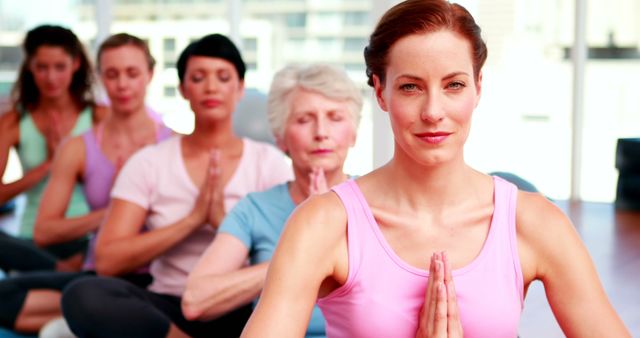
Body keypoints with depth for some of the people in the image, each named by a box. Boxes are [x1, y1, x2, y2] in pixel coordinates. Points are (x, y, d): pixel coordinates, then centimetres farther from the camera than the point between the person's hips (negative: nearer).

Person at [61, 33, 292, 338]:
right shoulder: (149, 163, 6)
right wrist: (193, 219, -12)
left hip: (241, 312, -1)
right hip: (170, 308, 1)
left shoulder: (268, 163, 6)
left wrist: (224, 221, -15)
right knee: (82, 296, -30)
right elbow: (107, 260, -6)